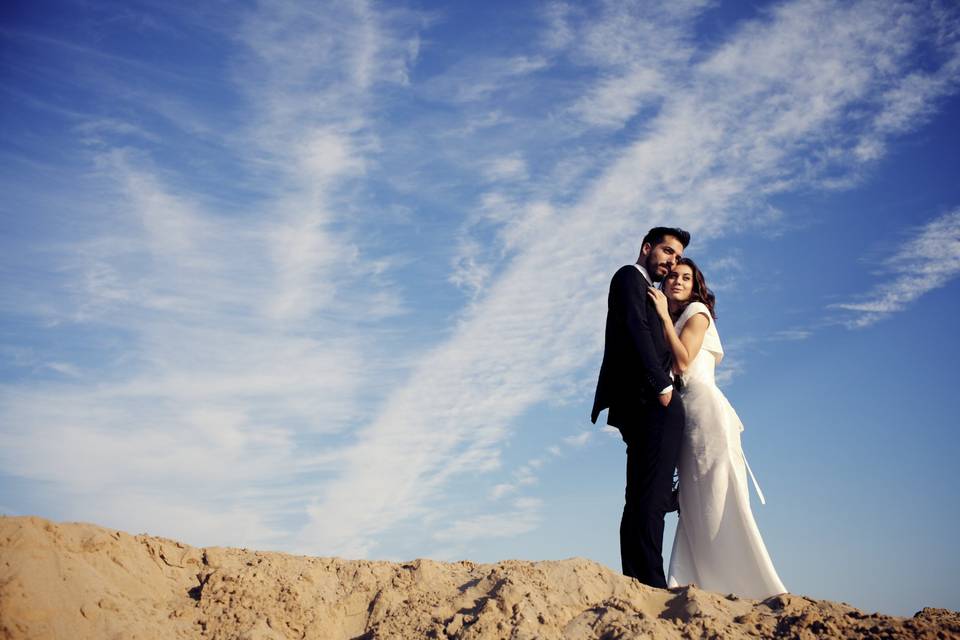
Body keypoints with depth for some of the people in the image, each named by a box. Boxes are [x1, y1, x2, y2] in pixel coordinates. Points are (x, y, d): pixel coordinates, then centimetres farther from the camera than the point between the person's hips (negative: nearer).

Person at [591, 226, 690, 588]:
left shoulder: (647, 293, 31)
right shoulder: (630, 276, 3)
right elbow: (635, 328, -12)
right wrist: (662, 385, -17)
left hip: (643, 406, 10)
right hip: (652, 400, -10)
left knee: (640, 500, 3)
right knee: (652, 496, -15)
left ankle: (636, 583, 1)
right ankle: (651, 582, -20)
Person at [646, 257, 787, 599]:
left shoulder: (697, 311, 3)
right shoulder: (672, 322, 26)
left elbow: (682, 361, -11)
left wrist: (664, 316, -7)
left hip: (705, 409, -8)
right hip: (685, 417, 8)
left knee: (719, 503, -12)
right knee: (696, 508, -1)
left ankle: (760, 591, -12)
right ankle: (694, 591, -6)